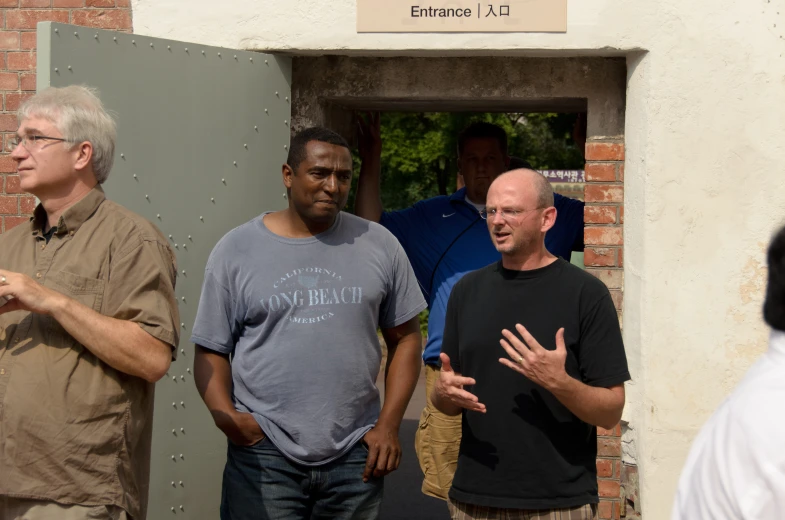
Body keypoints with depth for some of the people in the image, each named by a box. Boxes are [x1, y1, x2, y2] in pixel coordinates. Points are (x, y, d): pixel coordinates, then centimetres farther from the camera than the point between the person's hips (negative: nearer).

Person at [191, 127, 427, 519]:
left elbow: (405, 339, 9)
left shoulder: (378, 245, 5)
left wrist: (389, 425, 0)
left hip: (355, 458, 2)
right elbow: (211, 350, 4)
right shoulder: (236, 251, 2)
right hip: (264, 454, -1)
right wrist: (224, 413, -13)